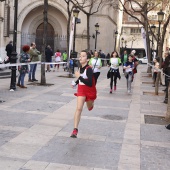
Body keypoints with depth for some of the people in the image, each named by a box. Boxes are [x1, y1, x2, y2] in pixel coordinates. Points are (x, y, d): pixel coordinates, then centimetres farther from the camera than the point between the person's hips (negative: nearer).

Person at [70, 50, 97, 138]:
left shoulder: (89, 69, -25)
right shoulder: (80, 68, -5)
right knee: (79, 108, -10)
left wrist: (79, 76, -35)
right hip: (81, 89, 3)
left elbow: (90, 83, -32)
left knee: (90, 108, 20)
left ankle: (91, 102, 59)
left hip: (90, 90, -3)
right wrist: (75, 83, 1)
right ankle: (75, 129, -12)